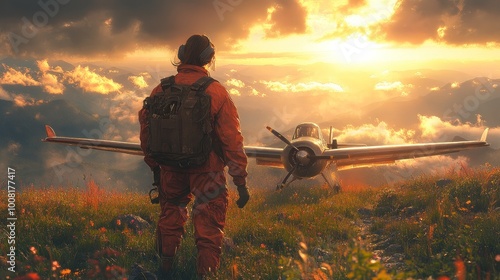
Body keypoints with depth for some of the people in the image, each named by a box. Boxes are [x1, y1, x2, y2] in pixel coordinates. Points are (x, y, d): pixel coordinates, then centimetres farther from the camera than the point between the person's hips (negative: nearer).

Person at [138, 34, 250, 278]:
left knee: (171, 213, 24)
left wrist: (154, 166, 21)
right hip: (207, 172, -4)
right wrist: (241, 183, -8)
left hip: (171, 168, 4)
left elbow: (146, 129, 7)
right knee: (209, 229, 4)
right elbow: (232, 141, -13)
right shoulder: (216, 92, -12)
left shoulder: (161, 90, -2)